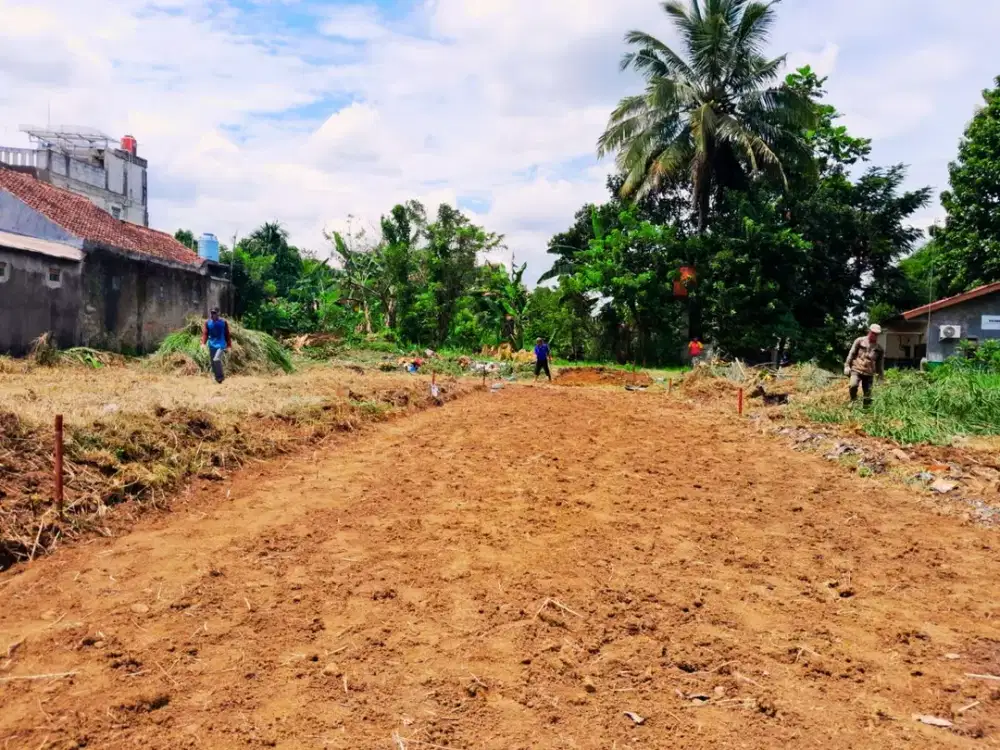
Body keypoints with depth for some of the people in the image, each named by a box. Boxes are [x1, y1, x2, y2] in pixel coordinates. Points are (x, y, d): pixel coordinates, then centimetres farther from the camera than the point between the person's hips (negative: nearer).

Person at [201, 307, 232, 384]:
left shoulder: (223, 322, -4)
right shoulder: (208, 323, 2)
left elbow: (227, 334, 3)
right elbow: (205, 333, 1)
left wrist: (229, 345, 4)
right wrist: (203, 343, -13)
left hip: (220, 345, -4)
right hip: (211, 345, 4)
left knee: (216, 359, -22)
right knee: (213, 363, 7)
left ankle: (221, 376, -5)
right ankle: (217, 377, 21)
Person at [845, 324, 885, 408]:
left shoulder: (879, 348, 11)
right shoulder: (859, 341, 4)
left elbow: (880, 363, 18)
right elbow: (851, 354, 4)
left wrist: (881, 374, 17)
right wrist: (847, 366, -2)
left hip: (869, 373, 3)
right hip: (856, 369, -3)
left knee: (868, 394, 2)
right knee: (853, 385, -27)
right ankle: (853, 401, -3)